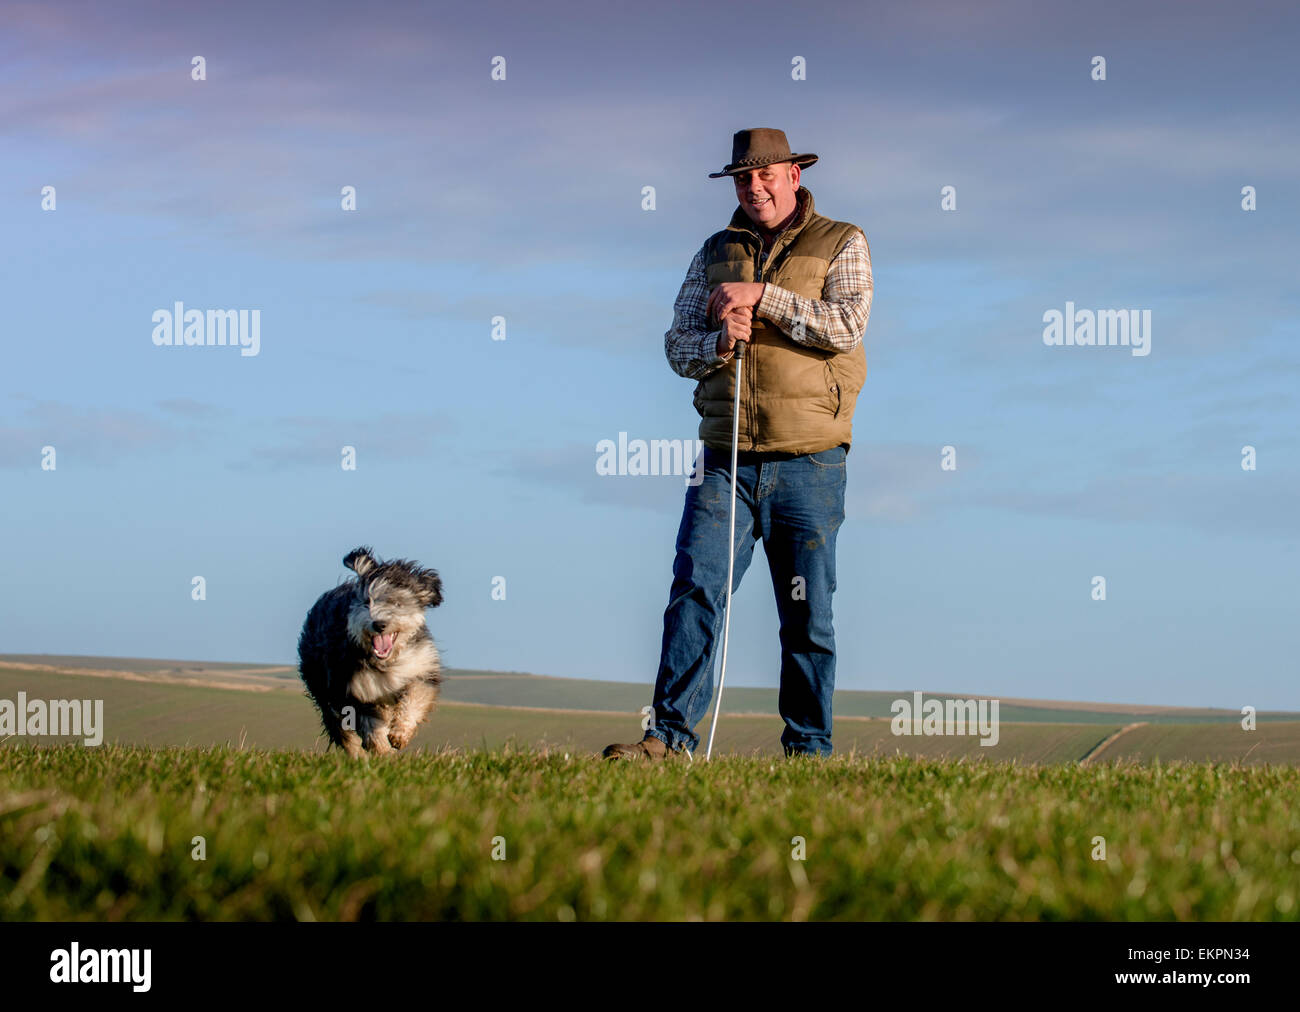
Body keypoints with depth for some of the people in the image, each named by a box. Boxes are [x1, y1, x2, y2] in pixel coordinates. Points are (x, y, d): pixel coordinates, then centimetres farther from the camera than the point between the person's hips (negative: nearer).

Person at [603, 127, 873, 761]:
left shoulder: (841, 245, 5)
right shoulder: (716, 253, 15)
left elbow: (848, 324, -12)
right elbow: (677, 344, 9)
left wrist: (761, 295, -14)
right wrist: (718, 342, -13)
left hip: (807, 463, -2)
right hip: (725, 458, 2)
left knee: (807, 612, 2)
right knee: (694, 590, -9)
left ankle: (808, 748, 10)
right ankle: (670, 735, -9)